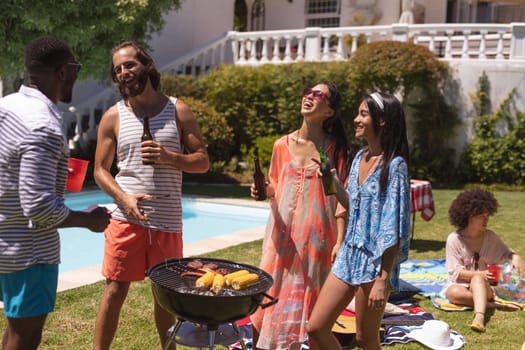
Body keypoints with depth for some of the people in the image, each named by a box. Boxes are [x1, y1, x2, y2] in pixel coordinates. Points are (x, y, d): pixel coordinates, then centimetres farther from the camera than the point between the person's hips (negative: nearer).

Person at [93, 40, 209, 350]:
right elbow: (101, 169, 4)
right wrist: (124, 199, -14)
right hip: (126, 219, 0)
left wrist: (168, 157, -16)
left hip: (168, 220, 1)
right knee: (115, 290, 1)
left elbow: (203, 161, 2)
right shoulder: (113, 117, 3)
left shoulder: (179, 111, 3)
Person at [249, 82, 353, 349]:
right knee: (271, 295, 6)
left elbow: (341, 199, -3)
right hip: (282, 234, 3)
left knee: (305, 302, 4)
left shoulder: (335, 149, -2)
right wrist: (263, 191, -6)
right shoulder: (282, 145, 6)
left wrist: (340, 242, -8)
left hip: (315, 237, -3)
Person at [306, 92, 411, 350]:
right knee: (315, 328, 7)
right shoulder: (360, 157, 8)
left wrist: (383, 280, -19)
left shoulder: (394, 165, -15)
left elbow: (394, 229, -17)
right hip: (349, 255, 7)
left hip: (376, 261, -7)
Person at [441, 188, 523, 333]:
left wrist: (515, 257, -8)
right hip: (460, 284, -1)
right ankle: (492, 305, -29)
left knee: (477, 280, -37)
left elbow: (506, 253, 17)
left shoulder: (490, 237, 4)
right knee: (454, 293, -38)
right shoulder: (454, 239, -8)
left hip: (482, 285, 1)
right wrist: (480, 274, -25)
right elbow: (455, 272, -10)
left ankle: (479, 317, -59)